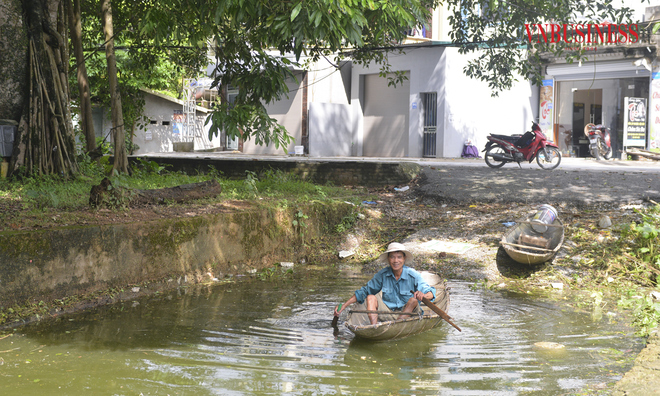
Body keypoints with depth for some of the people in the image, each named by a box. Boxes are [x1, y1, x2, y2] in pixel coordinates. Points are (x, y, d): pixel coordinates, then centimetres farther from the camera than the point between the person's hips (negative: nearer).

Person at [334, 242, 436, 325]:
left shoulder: (413, 275, -10)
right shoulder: (382, 275, -1)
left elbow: (430, 293, -20)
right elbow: (363, 292, 5)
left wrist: (424, 295, -46)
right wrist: (343, 306, -2)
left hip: (408, 314, -3)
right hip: (388, 314, 3)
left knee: (413, 300, -29)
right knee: (371, 298, -16)